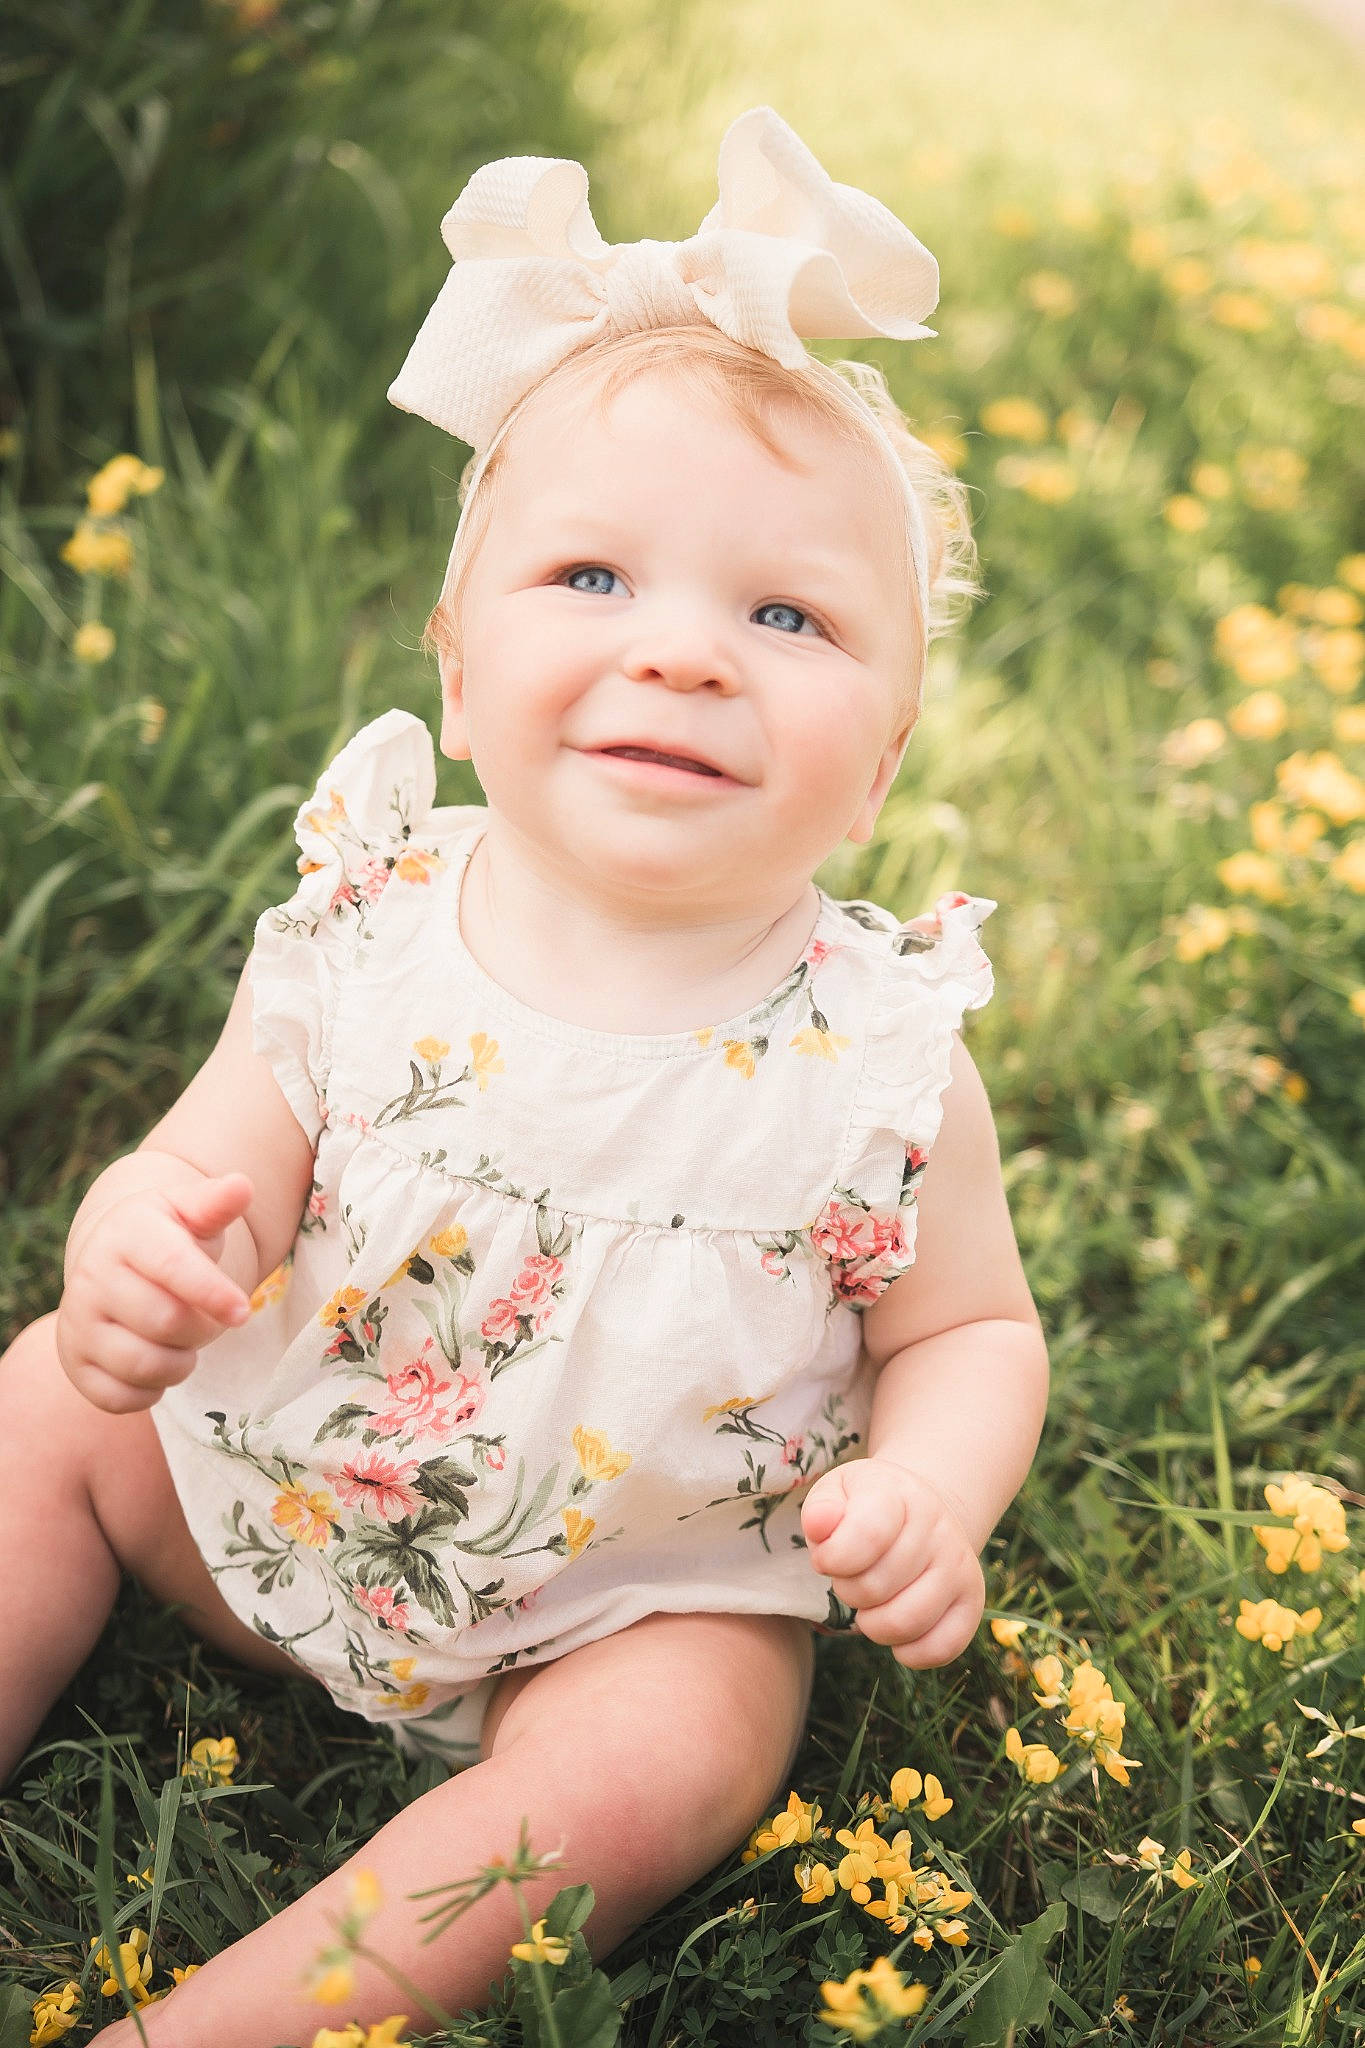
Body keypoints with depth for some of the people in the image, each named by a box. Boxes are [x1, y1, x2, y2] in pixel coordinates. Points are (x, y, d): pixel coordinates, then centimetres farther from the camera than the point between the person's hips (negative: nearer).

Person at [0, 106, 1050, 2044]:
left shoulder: (885, 1060, -19)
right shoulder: (361, 935, -15)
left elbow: (970, 1328, -6)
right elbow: (212, 1179, -7)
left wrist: (932, 1487, -28)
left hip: (640, 1602, -2)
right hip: (291, 1488, 3)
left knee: (662, 1758, -25)